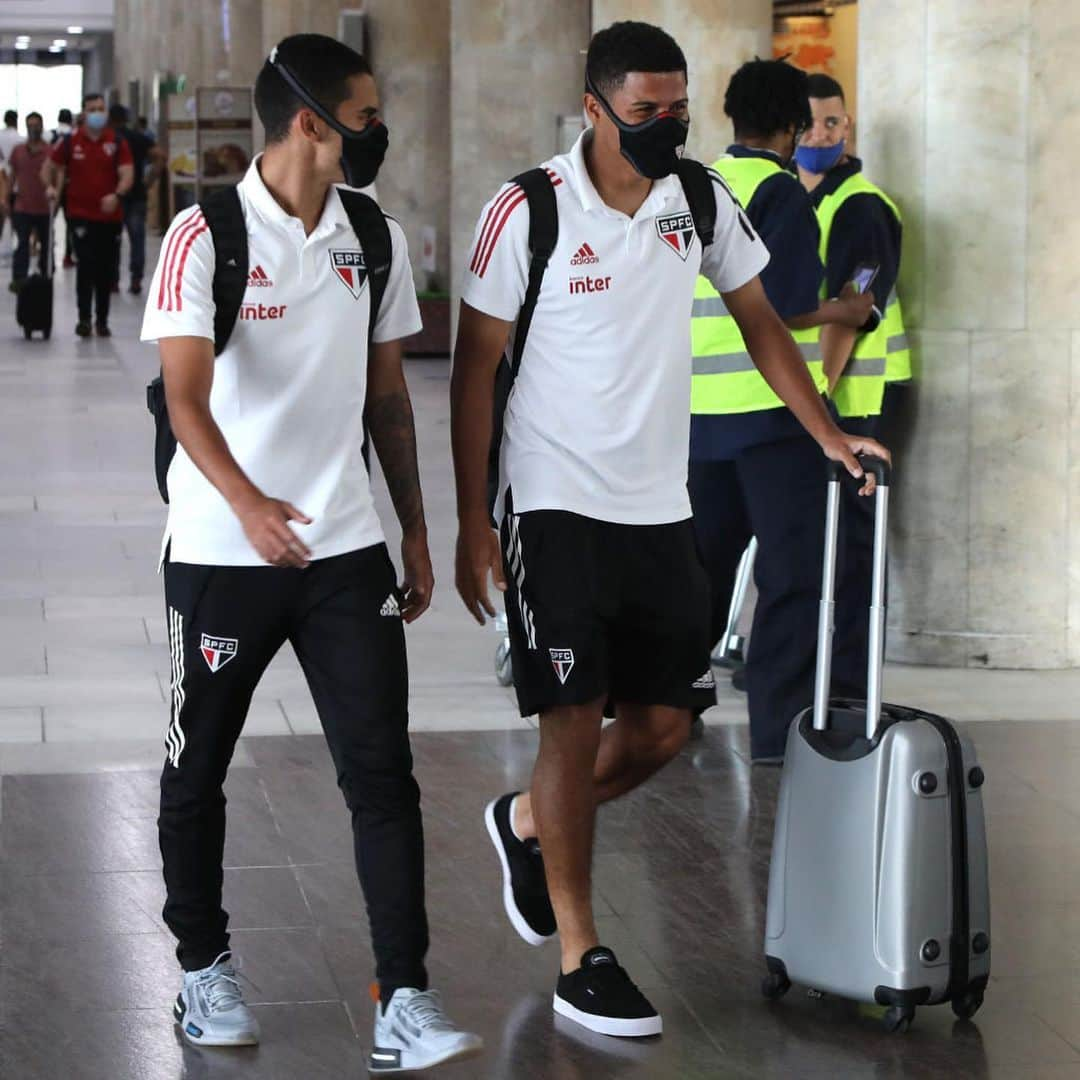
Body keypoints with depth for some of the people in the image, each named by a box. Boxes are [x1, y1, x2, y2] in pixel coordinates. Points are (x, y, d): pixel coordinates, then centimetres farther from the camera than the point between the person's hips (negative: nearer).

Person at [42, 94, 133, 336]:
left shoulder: (117, 143, 0)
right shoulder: (70, 141, 0)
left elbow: (127, 174, -9)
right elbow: (51, 165, 13)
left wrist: (117, 194, -27)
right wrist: (50, 186, -5)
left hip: (110, 215, 1)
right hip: (81, 214, -1)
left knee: (105, 270, 7)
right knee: (86, 266, -11)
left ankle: (102, 320, 16)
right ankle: (84, 318, -6)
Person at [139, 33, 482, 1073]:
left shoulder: (377, 241, 7)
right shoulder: (207, 237, -10)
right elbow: (187, 397, -21)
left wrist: (414, 530, 15)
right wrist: (249, 505, -38)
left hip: (347, 551, 4)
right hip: (225, 555, -3)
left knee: (382, 771, -5)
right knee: (198, 771, 10)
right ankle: (204, 968, 30)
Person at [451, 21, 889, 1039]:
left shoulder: (702, 202, 3)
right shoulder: (528, 213, -11)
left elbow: (760, 322, 15)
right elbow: (475, 367, -7)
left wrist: (828, 433, 7)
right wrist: (472, 522, -10)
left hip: (658, 508, 5)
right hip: (554, 506, -5)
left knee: (664, 724, 7)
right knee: (576, 718, -6)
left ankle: (526, 822, 35)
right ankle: (580, 960, 4)